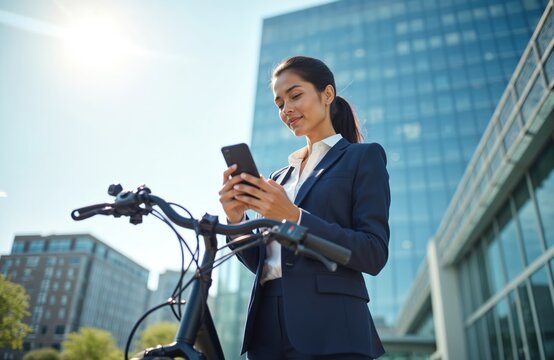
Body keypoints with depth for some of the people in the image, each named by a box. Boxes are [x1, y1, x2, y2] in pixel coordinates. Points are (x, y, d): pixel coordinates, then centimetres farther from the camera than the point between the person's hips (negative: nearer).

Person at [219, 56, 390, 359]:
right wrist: (237, 221, -6)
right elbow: (261, 263, 13)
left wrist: (295, 217, -18)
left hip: (329, 331, -5)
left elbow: (375, 254, -9)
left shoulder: (363, 157, 1)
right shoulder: (279, 177, 16)